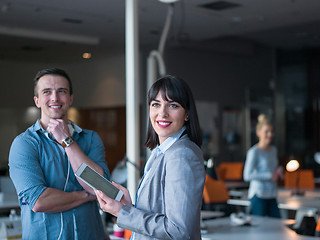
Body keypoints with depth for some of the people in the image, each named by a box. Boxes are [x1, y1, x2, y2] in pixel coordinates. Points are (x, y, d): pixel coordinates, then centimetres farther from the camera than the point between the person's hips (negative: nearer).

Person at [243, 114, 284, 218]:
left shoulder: (273, 150, 12)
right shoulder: (254, 152, -10)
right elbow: (247, 175, -19)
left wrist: (279, 171, 2)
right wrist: (270, 175, -17)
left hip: (271, 195, 7)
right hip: (258, 195, -7)